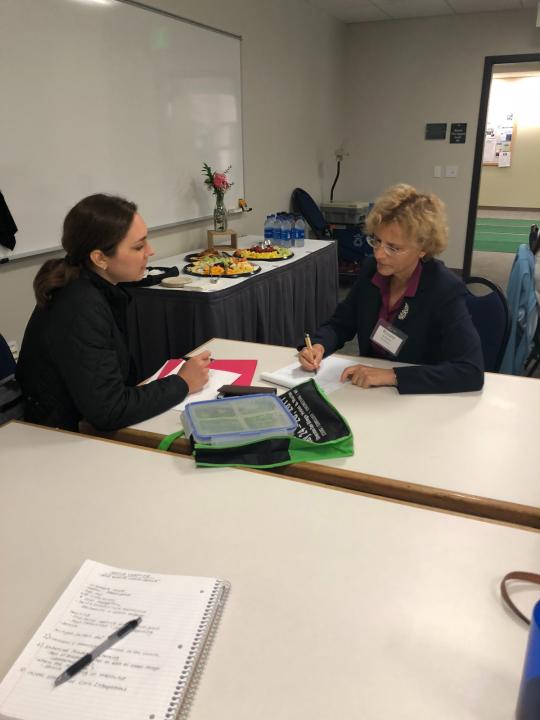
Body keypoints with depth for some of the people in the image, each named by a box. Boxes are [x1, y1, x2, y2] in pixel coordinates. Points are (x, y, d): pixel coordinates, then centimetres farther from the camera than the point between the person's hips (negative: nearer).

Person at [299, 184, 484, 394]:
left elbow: (472, 371, -27)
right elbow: (340, 323, 8)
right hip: (367, 393, 4)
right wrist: (318, 346, -14)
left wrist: (391, 375, -31)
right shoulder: (371, 269, -4)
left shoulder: (445, 290, -19)